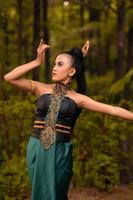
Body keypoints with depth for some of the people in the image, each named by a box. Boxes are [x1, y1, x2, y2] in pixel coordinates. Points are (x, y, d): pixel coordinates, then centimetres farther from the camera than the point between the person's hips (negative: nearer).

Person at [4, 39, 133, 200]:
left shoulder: (78, 98, 2)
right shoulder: (41, 89, 4)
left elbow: (112, 110, -1)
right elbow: (9, 78, -4)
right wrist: (37, 62, -4)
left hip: (60, 151, -1)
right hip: (37, 149, 1)